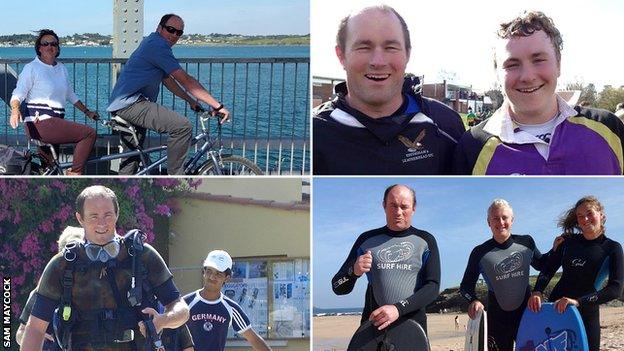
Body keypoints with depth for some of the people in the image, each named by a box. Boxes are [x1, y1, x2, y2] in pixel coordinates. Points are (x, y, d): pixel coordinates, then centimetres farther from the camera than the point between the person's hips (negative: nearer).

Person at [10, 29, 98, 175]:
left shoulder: (62, 69, 16)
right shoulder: (32, 68, -5)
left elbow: (71, 95, 28)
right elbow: (17, 95, -12)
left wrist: (87, 112, 26)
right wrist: (15, 110, -31)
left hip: (55, 122, 8)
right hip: (41, 123, -8)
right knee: (89, 133, -17)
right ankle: (74, 174, -14)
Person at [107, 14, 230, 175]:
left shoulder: (150, 43, 21)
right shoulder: (158, 45, -12)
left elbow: (168, 81, 27)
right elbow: (185, 80, -16)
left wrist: (191, 101, 21)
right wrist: (218, 106, -15)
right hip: (131, 103, -11)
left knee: (134, 153, 23)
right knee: (182, 126, -21)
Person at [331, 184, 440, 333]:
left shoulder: (425, 241, 6)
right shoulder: (367, 239, 8)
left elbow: (433, 287, -5)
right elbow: (338, 287, 9)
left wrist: (398, 309, -20)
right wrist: (354, 271, -14)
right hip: (372, 324, 1)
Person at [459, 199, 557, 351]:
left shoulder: (526, 243, -1)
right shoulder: (480, 253, -5)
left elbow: (540, 264, 19)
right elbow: (466, 286, 3)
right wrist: (474, 300, -17)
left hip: (526, 310, 1)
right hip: (497, 316, -1)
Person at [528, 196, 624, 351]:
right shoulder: (569, 241, 7)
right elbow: (548, 269, 6)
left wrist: (578, 301, -27)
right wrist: (537, 292, -15)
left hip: (587, 313, -2)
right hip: (555, 308, 3)